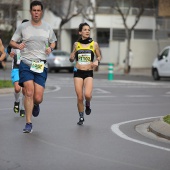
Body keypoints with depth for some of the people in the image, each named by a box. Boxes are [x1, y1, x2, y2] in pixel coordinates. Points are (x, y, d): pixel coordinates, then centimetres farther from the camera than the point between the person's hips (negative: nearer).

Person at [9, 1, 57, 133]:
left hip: (41, 65, 1)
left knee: (38, 98, -5)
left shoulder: (47, 28, 8)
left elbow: (53, 42, 22)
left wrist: (50, 48, -1)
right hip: (26, 63, -1)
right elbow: (12, 42, 8)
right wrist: (18, 45, -15)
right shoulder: (23, 27, 4)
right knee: (29, 92, -17)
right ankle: (28, 124, -8)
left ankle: (35, 105, 35)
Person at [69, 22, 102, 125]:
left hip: (89, 73, -1)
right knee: (80, 97, -2)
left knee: (87, 95, -20)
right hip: (78, 72, 1)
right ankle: (81, 117, 16)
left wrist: (97, 61, -7)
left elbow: (99, 56, 15)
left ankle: (88, 105, 15)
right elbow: (72, 59, 15)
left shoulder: (94, 44, 2)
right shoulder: (76, 44, 6)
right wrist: (72, 57, -8)